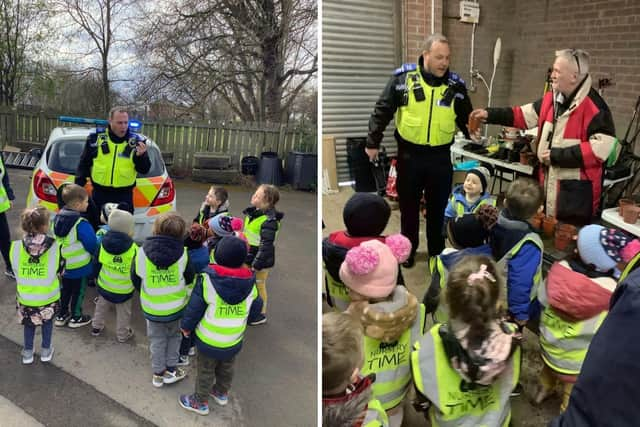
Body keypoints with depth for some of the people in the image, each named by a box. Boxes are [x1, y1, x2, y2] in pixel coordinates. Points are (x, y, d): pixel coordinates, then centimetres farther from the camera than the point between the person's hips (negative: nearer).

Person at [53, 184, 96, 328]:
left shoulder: (58, 217, -2)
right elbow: (92, 244, -23)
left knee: (65, 290, 23)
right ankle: (76, 318, 26)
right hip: (79, 266, -7)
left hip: (63, 264, 7)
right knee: (78, 291, 12)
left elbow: (59, 240, 10)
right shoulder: (81, 224, -29)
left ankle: (61, 315, 35)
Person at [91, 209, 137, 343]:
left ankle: (96, 327, 43)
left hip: (104, 285, 4)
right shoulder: (133, 249, -25)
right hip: (124, 289, -4)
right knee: (123, 312, 16)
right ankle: (123, 334, 29)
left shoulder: (103, 243, -12)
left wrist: (97, 277, 16)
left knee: (101, 306, 28)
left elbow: (97, 263, 0)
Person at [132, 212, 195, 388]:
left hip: (152, 307, 0)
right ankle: (171, 369, 29)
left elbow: (135, 280, -4)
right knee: (174, 336, 23)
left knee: (157, 339, 19)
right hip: (176, 306, 0)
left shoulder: (142, 252, -18)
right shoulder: (182, 254, -20)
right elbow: (189, 278, -5)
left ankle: (158, 373, 28)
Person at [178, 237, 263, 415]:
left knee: (205, 371, 18)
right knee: (226, 368, 26)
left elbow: (194, 309, -17)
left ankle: (200, 402, 37)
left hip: (209, 340, -3)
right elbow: (256, 310, -2)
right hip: (234, 341, 3)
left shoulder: (207, 280, -26)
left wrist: (186, 326, 2)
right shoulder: (250, 283, -15)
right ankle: (221, 393, 49)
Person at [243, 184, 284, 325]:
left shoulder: (269, 220, -25)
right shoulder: (252, 212, 2)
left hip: (260, 259, -8)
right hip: (248, 256, 8)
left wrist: (257, 264, -23)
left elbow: (266, 245, -26)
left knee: (259, 286, 8)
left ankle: (261, 315, 26)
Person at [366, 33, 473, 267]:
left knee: (438, 207, 12)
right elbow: (382, 111, -3)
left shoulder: (456, 84, -1)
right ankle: (408, 251, 30)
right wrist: (373, 142, -3)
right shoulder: (403, 77, -8)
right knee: (409, 205, 12)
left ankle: (437, 252, 29)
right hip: (410, 154, -1)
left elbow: (465, 118, 11)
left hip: (440, 156, 1)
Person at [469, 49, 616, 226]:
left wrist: (556, 155, -23)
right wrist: (490, 114, 10)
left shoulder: (594, 107, -20)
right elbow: (526, 115, 18)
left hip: (576, 191, -8)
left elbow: (601, 147, -25)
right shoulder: (551, 98, 5)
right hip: (549, 182, 8)